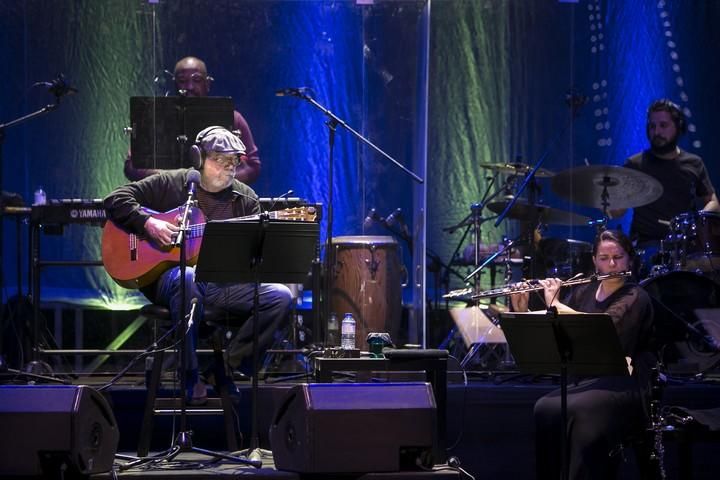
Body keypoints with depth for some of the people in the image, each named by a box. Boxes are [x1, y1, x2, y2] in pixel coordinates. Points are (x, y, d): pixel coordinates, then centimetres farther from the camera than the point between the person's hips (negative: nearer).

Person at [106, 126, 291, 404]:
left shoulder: (245, 199, 12)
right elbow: (115, 200, 0)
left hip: (226, 282, 4)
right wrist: (148, 223, -14)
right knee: (186, 278, -41)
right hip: (167, 275, -4)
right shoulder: (170, 184, 4)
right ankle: (190, 378, -32)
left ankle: (229, 364, -8)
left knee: (281, 296, -18)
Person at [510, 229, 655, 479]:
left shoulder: (636, 298, -3)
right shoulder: (583, 293, 15)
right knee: (545, 409, -26)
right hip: (584, 381, 5)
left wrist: (555, 304, -15)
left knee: (579, 414, -35)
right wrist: (522, 310, -4)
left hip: (625, 386, -5)